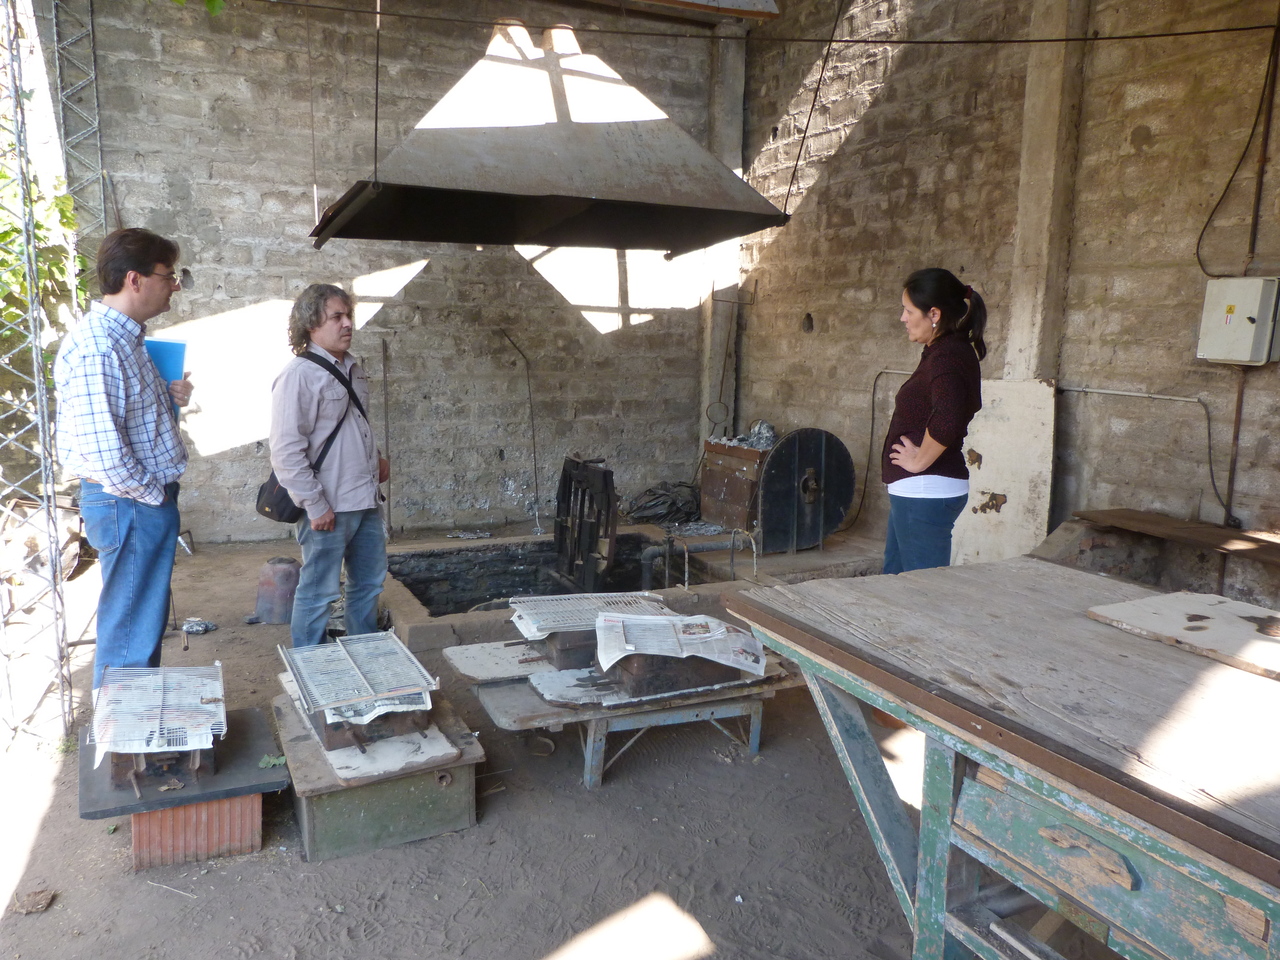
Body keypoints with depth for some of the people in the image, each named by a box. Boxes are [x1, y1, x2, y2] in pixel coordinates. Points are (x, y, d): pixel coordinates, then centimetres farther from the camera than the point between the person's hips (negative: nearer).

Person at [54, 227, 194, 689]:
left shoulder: (126, 337, 11)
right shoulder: (94, 348, -22)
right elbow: (103, 452, -28)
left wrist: (170, 398, 5)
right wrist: (153, 494, -14)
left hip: (149, 500, 10)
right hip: (130, 505, -10)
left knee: (148, 619, 21)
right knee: (130, 632, 1)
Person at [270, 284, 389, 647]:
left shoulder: (351, 369, 12)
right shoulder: (299, 375, -15)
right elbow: (286, 450, -19)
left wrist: (375, 457, 10)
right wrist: (315, 505, -19)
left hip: (365, 501, 9)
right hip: (328, 508, -9)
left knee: (369, 582, 19)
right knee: (319, 593, 2)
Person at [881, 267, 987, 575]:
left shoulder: (947, 356, -20)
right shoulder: (946, 351, 12)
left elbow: (946, 420, -38)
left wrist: (919, 461, -21)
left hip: (926, 493, -11)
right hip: (914, 492, 11)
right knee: (894, 576, 20)